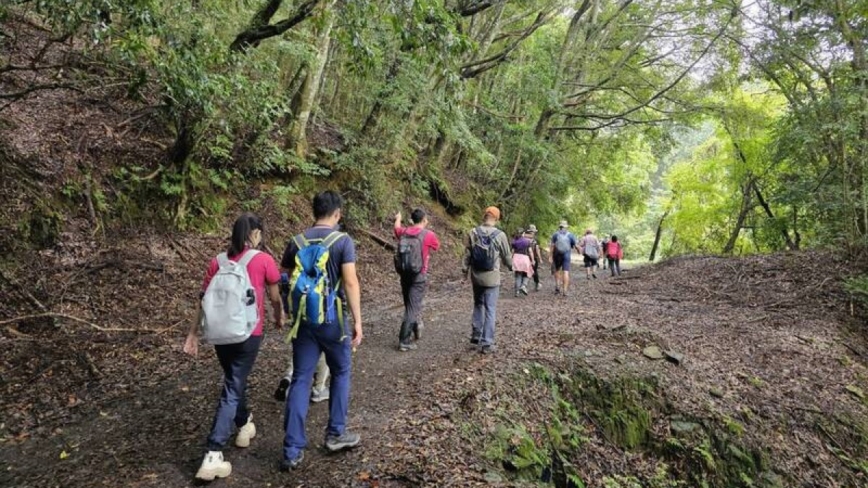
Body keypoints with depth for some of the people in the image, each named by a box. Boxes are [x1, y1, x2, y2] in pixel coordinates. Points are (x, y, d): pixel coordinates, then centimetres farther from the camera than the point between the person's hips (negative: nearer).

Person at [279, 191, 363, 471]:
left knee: (300, 381, 7)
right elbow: (350, 282, -17)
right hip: (332, 319, -3)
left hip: (303, 319, 3)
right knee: (340, 373, 17)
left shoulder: (296, 242, 3)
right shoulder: (343, 241, -9)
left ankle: (293, 450, 7)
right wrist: (358, 320, -15)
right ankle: (336, 434, 24)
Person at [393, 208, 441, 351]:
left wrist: (398, 218, 49)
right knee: (412, 308, -3)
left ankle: (415, 331, 36)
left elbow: (397, 228, 27)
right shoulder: (428, 234, -11)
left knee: (410, 305, 20)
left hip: (404, 274, 6)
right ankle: (404, 341, -4)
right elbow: (437, 246, 10)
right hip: (419, 276, -5)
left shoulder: (404, 232, 3)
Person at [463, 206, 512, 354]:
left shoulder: (472, 233, -5)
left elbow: (467, 255, 0)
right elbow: (507, 256, 0)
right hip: (492, 277, -3)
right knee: (490, 310, 3)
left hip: (476, 276, 3)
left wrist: (465, 271, 14)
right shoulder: (500, 235, -10)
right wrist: (510, 266, 21)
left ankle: (476, 335, 25)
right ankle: (487, 343, 5)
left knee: (478, 305, 22)